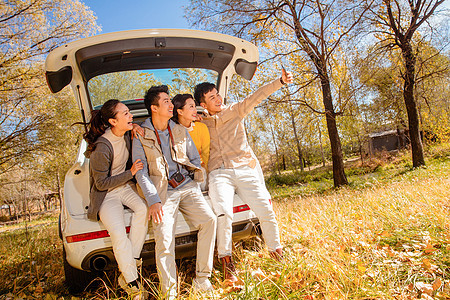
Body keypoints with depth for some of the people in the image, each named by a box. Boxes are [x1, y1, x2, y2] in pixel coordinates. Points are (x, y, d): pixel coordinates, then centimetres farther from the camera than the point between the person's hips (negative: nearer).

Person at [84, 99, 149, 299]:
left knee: (143, 208, -24)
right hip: (106, 194, -6)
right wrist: (130, 173, -17)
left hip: (125, 186, 6)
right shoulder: (102, 147, -23)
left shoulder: (126, 136, -1)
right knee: (119, 235, -23)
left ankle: (129, 266, -12)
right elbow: (101, 184, -17)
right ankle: (132, 283, -5)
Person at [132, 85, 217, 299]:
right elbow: (141, 172, -1)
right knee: (164, 238, -19)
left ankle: (201, 279, -5)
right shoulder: (141, 136, 3)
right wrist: (153, 200, -11)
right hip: (163, 192, -3)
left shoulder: (180, 131, 13)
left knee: (208, 219, -17)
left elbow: (195, 159, 21)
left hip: (186, 186, 3)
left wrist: (194, 183, 6)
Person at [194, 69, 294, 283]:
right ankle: (226, 263, -5)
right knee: (224, 214, -25)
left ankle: (277, 253, 16)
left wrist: (280, 82, -10)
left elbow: (256, 97, 3)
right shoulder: (199, 122, 12)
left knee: (266, 210, -9)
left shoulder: (235, 111, 12)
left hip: (244, 169, 1)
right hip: (219, 173, -1)